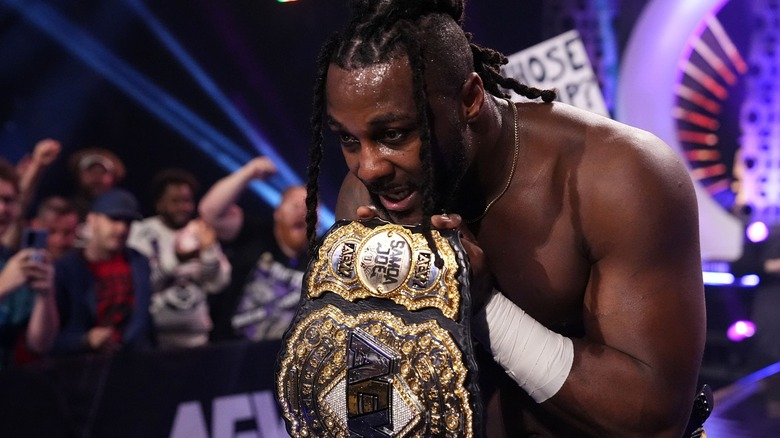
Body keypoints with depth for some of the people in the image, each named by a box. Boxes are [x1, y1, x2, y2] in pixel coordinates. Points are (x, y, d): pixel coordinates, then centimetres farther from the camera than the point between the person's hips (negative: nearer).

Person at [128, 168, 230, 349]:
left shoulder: (202, 232, 7)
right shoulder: (142, 232, -4)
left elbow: (217, 284, 2)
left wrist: (209, 250, -11)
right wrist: (175, 259, -23)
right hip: (156, 332, -3)